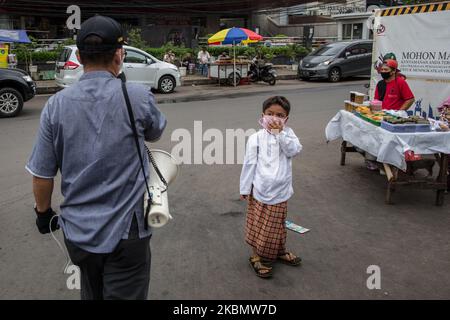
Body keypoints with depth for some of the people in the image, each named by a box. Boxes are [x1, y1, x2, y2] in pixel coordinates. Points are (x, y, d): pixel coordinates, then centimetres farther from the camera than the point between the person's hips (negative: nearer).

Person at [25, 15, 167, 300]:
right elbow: (155, 134, 9)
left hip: (77, 231, 4)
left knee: (91, 294, 25)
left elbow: (42, 175, -2)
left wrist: (44, 212, 15)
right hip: (125, 231, -3)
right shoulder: (138, 96, -12)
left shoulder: (57, 105, -7)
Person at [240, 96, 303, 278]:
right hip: (260, 190, -3)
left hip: (280, 191, 3)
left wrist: (279, 133, -24)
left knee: (277, 224, 20)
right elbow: (249, 164, -7)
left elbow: (294, 150, -18)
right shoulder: (256, 138, -10)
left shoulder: (287, 134, 0)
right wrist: (245, 189, -4)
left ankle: (279, 251, 40)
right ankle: (257, 257, 24)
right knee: (258, 225, 8)